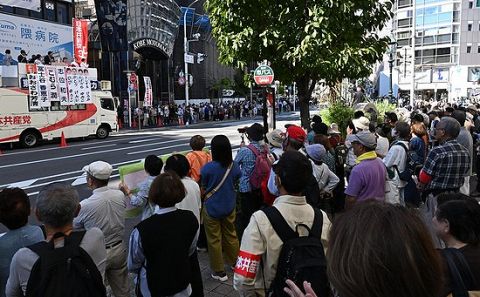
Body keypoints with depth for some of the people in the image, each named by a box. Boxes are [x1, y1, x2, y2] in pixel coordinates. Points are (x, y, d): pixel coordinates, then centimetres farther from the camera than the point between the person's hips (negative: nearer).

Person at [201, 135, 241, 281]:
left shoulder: (208, 168, -22)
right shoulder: (233, 166, -11)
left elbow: (203, 187, -9)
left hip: (212, 208, -4)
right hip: (229, 206, 4)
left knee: (214, 239, 10)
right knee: (231, 235, 22)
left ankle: (219, 272, 20)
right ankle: (235, 263, 38)